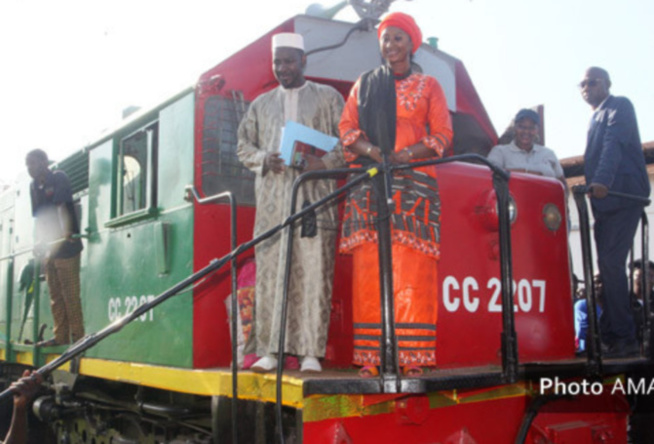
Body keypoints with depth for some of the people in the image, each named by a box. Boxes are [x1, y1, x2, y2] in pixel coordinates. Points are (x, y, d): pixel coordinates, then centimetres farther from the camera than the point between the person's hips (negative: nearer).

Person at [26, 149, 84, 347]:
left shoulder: (59, 179, -6)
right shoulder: (34, 186, 14)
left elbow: (61, 206, -22)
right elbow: (39, 216, 17)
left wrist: (65, 231, -35)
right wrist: (40, 240, 9)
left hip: (66, 246, -8)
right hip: (48, 247, 8)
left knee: (70, 294, -7)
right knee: (55, 296, 11)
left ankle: (78, 336, -3)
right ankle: (61, 336, 17)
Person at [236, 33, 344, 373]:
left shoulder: (328, 97, 13)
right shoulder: (262, 104, 21)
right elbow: (243, 145, 20)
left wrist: (323, 162, -13)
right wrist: (264, 160, -2)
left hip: (314, 196, -2)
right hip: (272, 199, 3)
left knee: (314, 274, -7)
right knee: (269, 273, -2)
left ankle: (311, 352, -3)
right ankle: (269, 351, 3)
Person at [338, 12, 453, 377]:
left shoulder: (428, 86, 16)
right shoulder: (364, 85, 21)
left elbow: (443, 134, 7)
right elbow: (347, 128, 13)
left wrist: (410, 153, -11)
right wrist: (369, 150, -8)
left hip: (414, 182, -1)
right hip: (370, 182, 2)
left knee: (413, 270, -10)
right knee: (370, 269, -6)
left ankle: (413, 355, -8)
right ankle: (371, 357, -4)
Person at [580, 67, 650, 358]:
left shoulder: (619, 106, -1)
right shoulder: (597, 117, 25)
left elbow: (614, 144, -18)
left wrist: (602, 181, -33)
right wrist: (593, 186, 9)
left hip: (622, 195, -9)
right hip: (605, 200, 9)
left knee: (610, 263, -15)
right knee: (608, 266, 6)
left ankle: (624, 339, -12)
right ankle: (610, 336, 9)